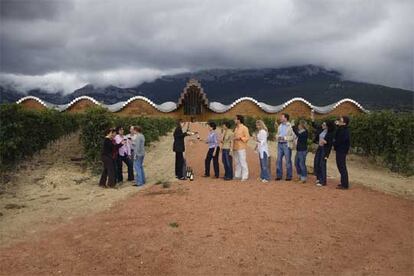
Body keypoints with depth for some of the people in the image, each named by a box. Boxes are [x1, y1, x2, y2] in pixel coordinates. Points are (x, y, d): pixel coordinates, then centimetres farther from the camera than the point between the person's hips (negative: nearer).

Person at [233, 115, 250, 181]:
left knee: (243, 162, -7)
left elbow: (247, 137, -10)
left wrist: (240, 138, -20)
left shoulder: (244, 128, -6)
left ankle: (245, 176, -2)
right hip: (235, 148, 8)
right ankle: (237, 175, 18)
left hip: (241, 148, -8)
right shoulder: (236, 128, 18)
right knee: (237, 162, 11)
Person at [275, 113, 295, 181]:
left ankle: (289, 176, 11)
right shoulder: (280, 126, 12)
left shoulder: (290, 126, -9)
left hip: (287, 145, -6)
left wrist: (284, 138, -19)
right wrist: (277, 137, -2)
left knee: (288, 161, 1)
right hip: (280, 144, 6)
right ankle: (279, 175, 17)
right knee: (279, 160, 8)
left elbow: (293, 136, -13)